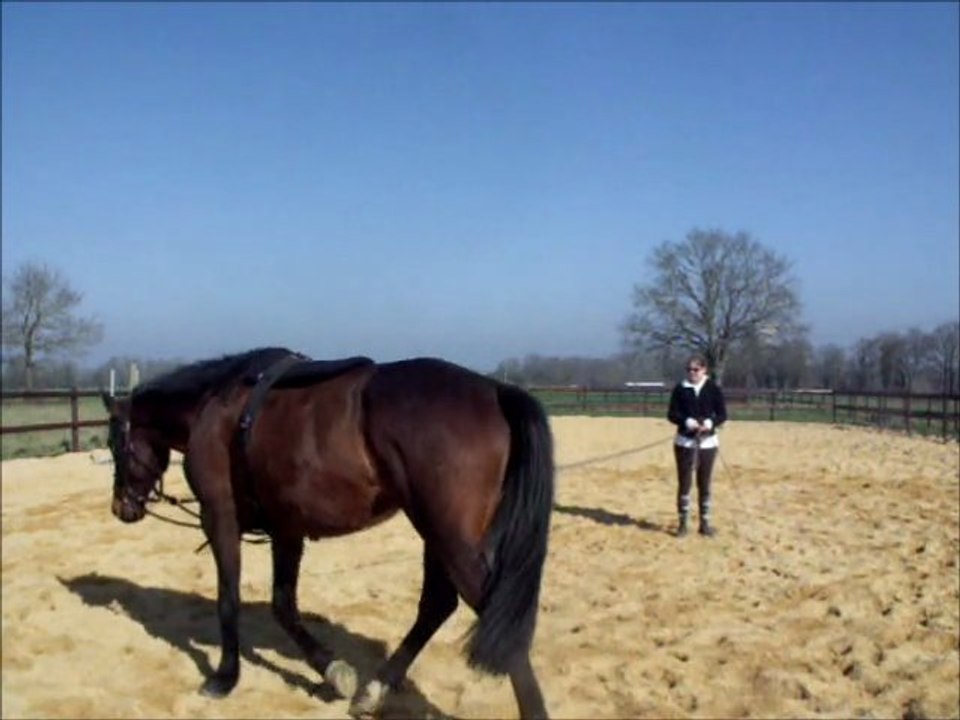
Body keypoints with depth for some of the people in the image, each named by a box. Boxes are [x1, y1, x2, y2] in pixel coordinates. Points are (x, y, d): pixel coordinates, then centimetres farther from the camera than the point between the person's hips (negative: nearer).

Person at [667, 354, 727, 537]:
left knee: (705, 483, 7)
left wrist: (710, 423, -19)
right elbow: (672, 414, -2)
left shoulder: (713, 389, 0)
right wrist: (687, 421, -20)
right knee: (684, 483, 1)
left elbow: (722, 414, 1)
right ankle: (683, 522, 11)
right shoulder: (680, 388, -1)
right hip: (684, 442, 0)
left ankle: (705, 522, 18)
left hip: (708, 442, 1)